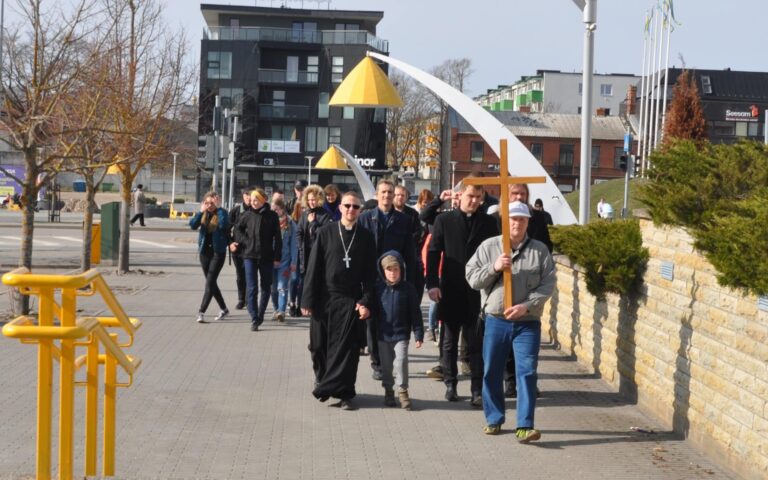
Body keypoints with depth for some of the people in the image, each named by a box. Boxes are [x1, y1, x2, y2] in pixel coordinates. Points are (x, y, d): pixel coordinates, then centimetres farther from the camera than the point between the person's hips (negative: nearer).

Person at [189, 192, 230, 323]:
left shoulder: (221, 213, -6)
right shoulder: (202, 214, 4)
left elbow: (224, 225, -27)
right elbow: (193, 225, -11)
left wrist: (218, 208, -22)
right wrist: (201, 212, -21)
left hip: (218, 252, -5)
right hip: (204, 251, 5)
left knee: (210, 282, -11)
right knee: (211, 283, 13)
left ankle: (201, 312, -13)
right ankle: (224, 309, 28)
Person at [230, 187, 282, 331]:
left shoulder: (272, 216, -2)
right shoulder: (247, 215, 2)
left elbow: (277, 238, 0)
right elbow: (238, 229, 18)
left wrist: (277, 257, -3)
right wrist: (243, 241, 2)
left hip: (266, 257, 0)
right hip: (250, 256, 0)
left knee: (266, 287, 10)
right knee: (251, 288, -7)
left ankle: (260, 315, 26)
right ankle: (254, 319, -6)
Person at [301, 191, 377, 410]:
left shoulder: (366, 237, 4)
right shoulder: (326, 232, 2)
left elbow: (370, 273, 3)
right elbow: (314, 267, 1)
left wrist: (367, 301, -7)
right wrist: (308, 300, -3)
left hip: (351, 301, 0)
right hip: (324, 299, 1)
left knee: (347, 348, -2)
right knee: (319, 345, 7)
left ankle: (342, 392, 3)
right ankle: (322, 378, 31)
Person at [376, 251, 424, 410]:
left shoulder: (408, 289, -5)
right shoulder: (379, 289, 0)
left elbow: (415, 313, -2)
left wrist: (419, 334, -4)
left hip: (401, 334, -2)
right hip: (383, 335, 2)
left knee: (401, 362, -11)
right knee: (386, 365, 11)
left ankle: (402, 391, 1)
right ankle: (388, 390, 25)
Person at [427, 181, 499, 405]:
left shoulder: (488, 222, 5)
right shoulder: (444, 220, 2)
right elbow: (433, 253, 0)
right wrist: (432, 284, -9)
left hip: (478, 291, 0)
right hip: (450, 291, 0)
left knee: (477, 343, -1)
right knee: (449, 341, 9)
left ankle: (477, 389, 1)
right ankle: (450, 384, 20)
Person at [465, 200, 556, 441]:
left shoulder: (540, 250, 2)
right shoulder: (488, 247, 3)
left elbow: (548, 284, -3)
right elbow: (472, 278, 0)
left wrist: (526, 305, -15)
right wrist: (494, 268, -16)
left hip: (528, 322, -1)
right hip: (495, 320, 1)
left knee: (527, 372, -7)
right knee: (492, 372, 9)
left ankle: (525, 427, -7)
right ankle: (494, 419, 25)